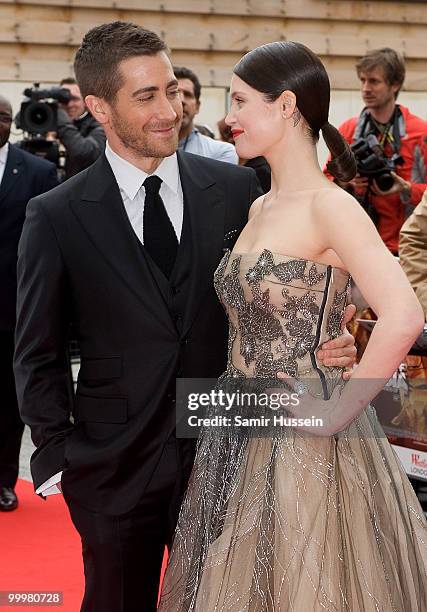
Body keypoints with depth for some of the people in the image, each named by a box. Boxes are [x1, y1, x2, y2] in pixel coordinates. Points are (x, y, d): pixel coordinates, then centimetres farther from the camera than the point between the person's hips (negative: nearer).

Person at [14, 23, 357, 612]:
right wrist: (58, 457, -4)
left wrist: (322, 345, -13)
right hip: (115, 469, -1)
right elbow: (38, 356, 1)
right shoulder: (56, 216, -6)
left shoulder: (237, 189, -2)